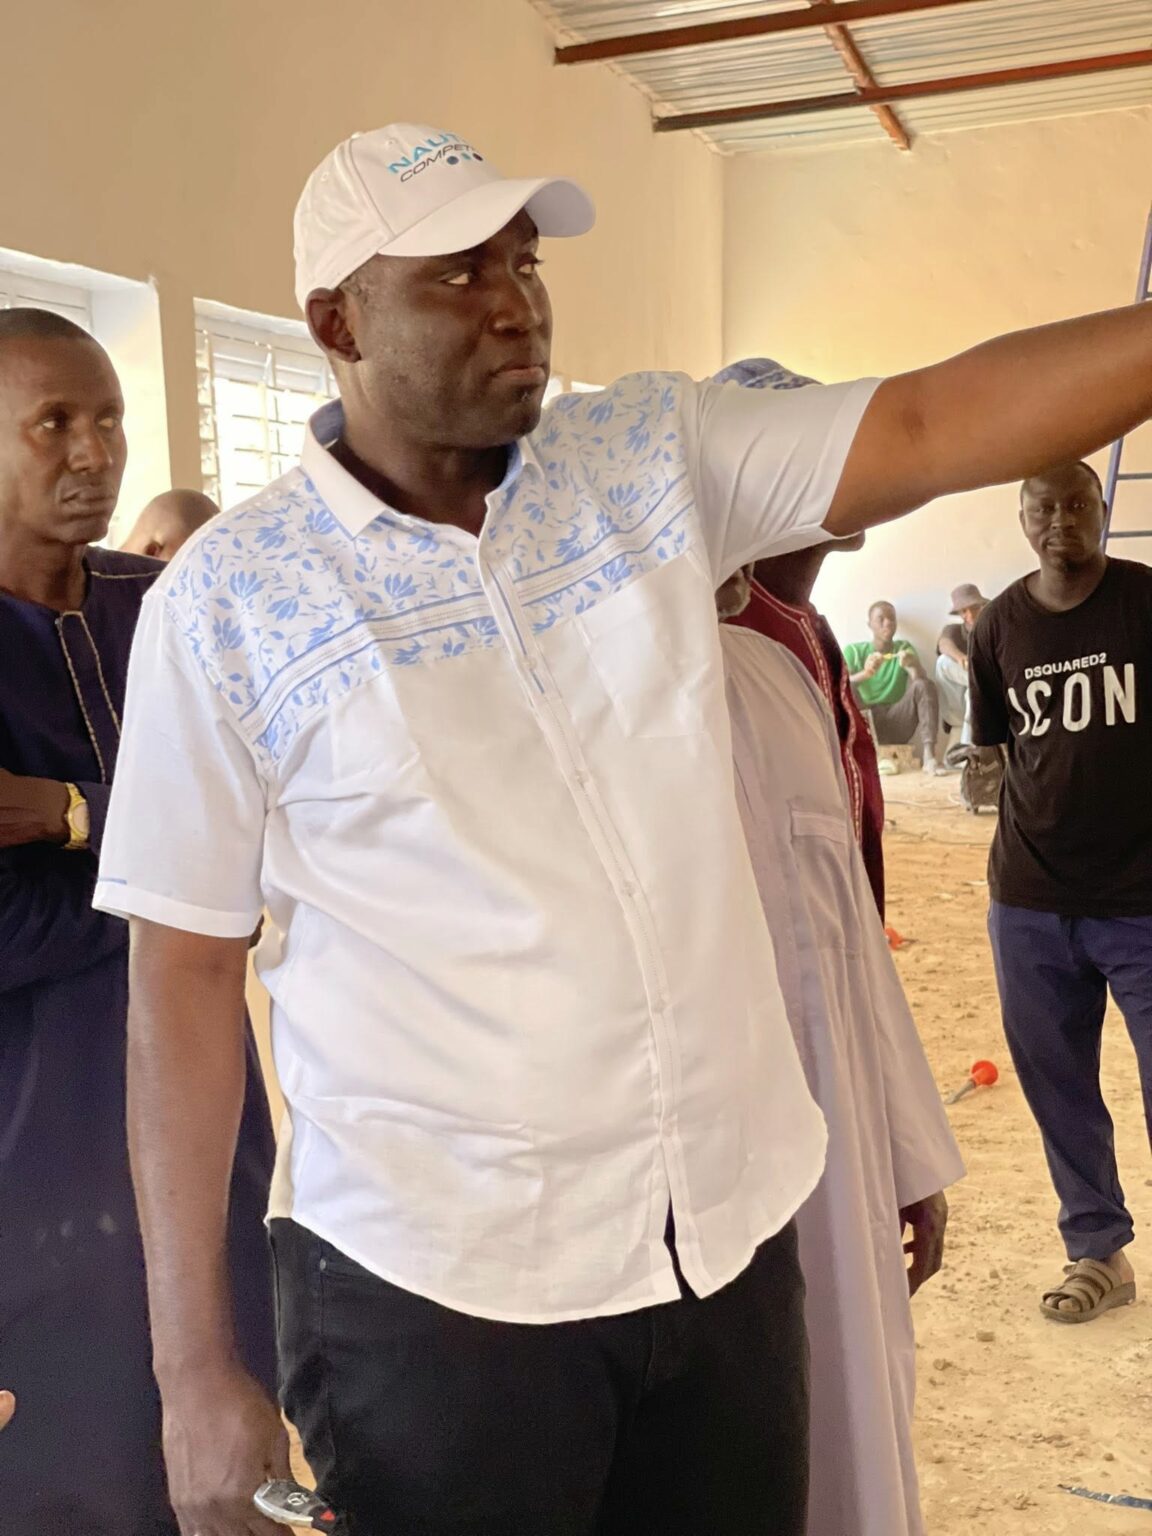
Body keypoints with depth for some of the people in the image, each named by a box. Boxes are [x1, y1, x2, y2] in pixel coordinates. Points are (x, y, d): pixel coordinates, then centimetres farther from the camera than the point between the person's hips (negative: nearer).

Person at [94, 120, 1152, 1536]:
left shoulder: (654, 457, 2)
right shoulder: (227, 601, -8)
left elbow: (935, 427, -8)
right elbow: (182, 974, -6)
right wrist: (193, 1364, -6)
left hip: (729, 1229, 4)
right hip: (434, 1282, -3)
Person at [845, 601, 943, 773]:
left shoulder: (904, 648, 9)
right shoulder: (854, 650, 5)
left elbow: (922, 679, -10)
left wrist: (913, 665, -34)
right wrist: (864, 674, -32)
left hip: (896, 722, 1)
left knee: (925, 685, -23)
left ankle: (928, 755, -37)